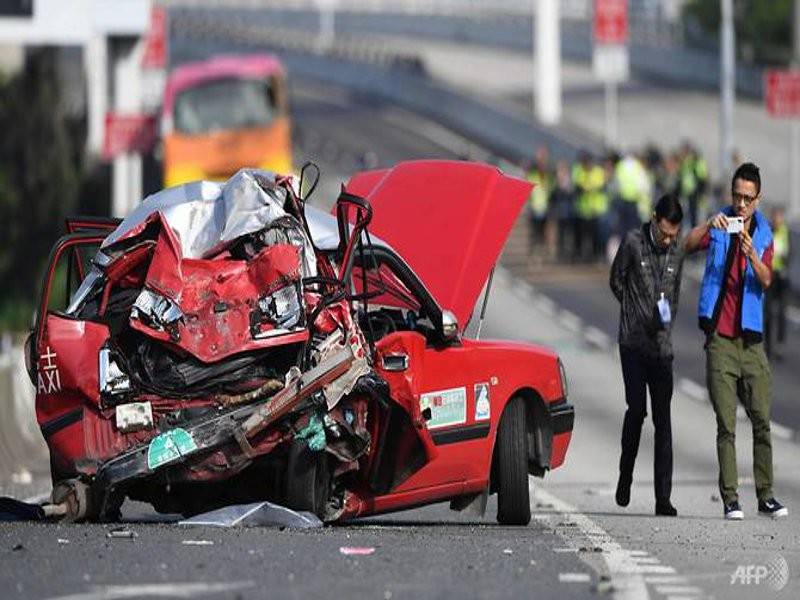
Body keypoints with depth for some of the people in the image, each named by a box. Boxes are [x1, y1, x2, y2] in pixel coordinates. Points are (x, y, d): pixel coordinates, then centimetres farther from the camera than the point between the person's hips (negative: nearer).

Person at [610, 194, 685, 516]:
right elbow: (616, 280, 7)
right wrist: (638, 313, 7)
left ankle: (663, 498, -2)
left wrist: (666, 317, 2)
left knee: (663, 419, -1)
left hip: (661, 345, 3)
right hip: (633, 342, -3)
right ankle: (625, 475, 10)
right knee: (637, 408, -13)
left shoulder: (677, 252, 8)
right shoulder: (633, 242, -3)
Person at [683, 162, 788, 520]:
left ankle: (765, 496, 7)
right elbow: (687, 246, -12)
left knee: (762, 420, 0)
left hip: (751, 339, 2)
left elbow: (766, 280, -7)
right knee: (726, 425, -5)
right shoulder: (718, 228, 5)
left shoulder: (764, 236, 9)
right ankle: (730, 499, -5)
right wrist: (708, 226, -29)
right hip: (720, 339, -2)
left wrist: (752, 256, -26)